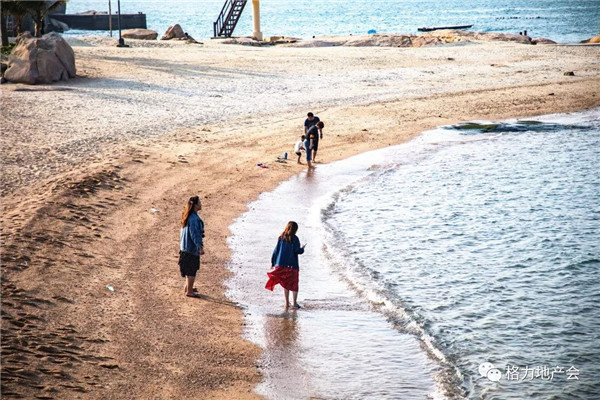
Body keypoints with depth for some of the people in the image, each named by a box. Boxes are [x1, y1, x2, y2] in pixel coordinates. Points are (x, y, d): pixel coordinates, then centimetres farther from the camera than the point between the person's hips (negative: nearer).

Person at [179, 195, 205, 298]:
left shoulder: (187, 216, 9)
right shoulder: (194, 218, -22)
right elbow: (194, 234, -24)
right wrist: (200, 247, -23)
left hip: (185, 247, 10)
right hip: (192, 247, -10)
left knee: (189, 269, 22)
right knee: (192, 270, -2)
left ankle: (187, 287, 34)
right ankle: (189, 291, 4)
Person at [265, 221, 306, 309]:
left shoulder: (281, 238, 4)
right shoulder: (295, 239, -7)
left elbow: (276, 250, 5)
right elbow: (297, 251, -12)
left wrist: (273, 262, 12)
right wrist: (302, 249, 11)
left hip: (281, 264, 4)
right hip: (292, 265, -4)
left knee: (285, 284, 13)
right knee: (294, 284, 4)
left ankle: (287, 303, 14)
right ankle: (294, 303, -1)